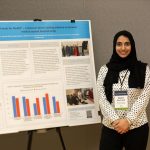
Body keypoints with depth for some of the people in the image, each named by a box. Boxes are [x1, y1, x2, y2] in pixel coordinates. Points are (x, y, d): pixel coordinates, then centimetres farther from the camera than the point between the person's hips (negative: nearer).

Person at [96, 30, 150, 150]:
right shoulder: (105, 70, 4)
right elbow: (102, 99, -1)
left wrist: (128, 120, -14)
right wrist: (114, 120, -13)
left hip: (137, 127, 0)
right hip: (110, 127, 1)